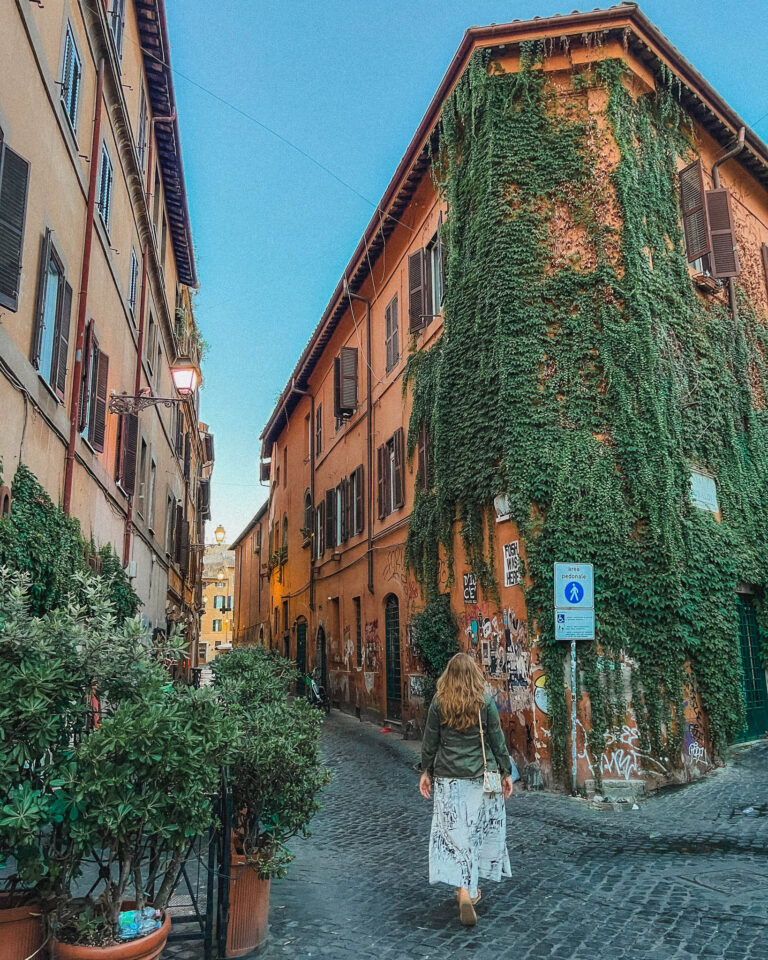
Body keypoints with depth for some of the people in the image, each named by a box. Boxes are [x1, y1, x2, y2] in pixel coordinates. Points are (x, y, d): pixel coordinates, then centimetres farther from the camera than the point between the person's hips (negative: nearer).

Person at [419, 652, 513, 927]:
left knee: (453, 831, 5)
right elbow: (497, 741, -1)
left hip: (448, 778, 0)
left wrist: (426, 772, 12)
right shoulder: (486, 704, -7)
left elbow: (429, 742, 0)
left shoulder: (438, 704, -5)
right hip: (480, 777, 0)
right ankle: (469, 889, 27)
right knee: (478, 829, 15)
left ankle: (464, 890, -5)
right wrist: (506, 773, 9)